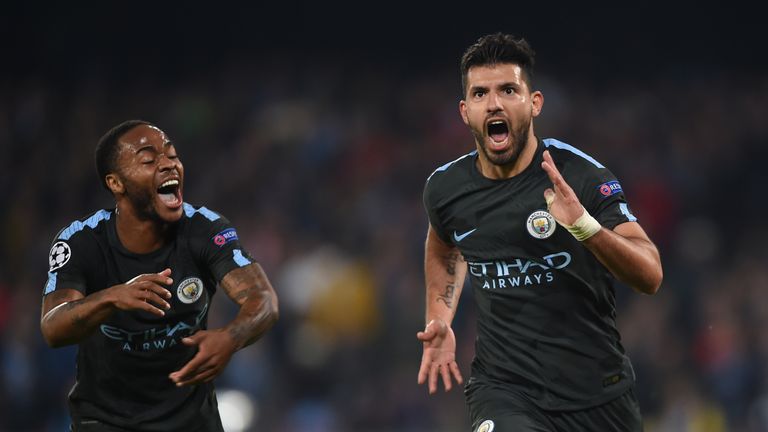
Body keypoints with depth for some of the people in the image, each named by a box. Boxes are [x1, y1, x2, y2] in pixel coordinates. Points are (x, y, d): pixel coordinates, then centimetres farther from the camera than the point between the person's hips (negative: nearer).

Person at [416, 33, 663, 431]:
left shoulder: (579, 175, -11)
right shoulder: (444, 188, 1)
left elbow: (650, 276, -20)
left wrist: (585, 225, -34)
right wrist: (439, 320, 13)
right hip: (503, 389, 0)